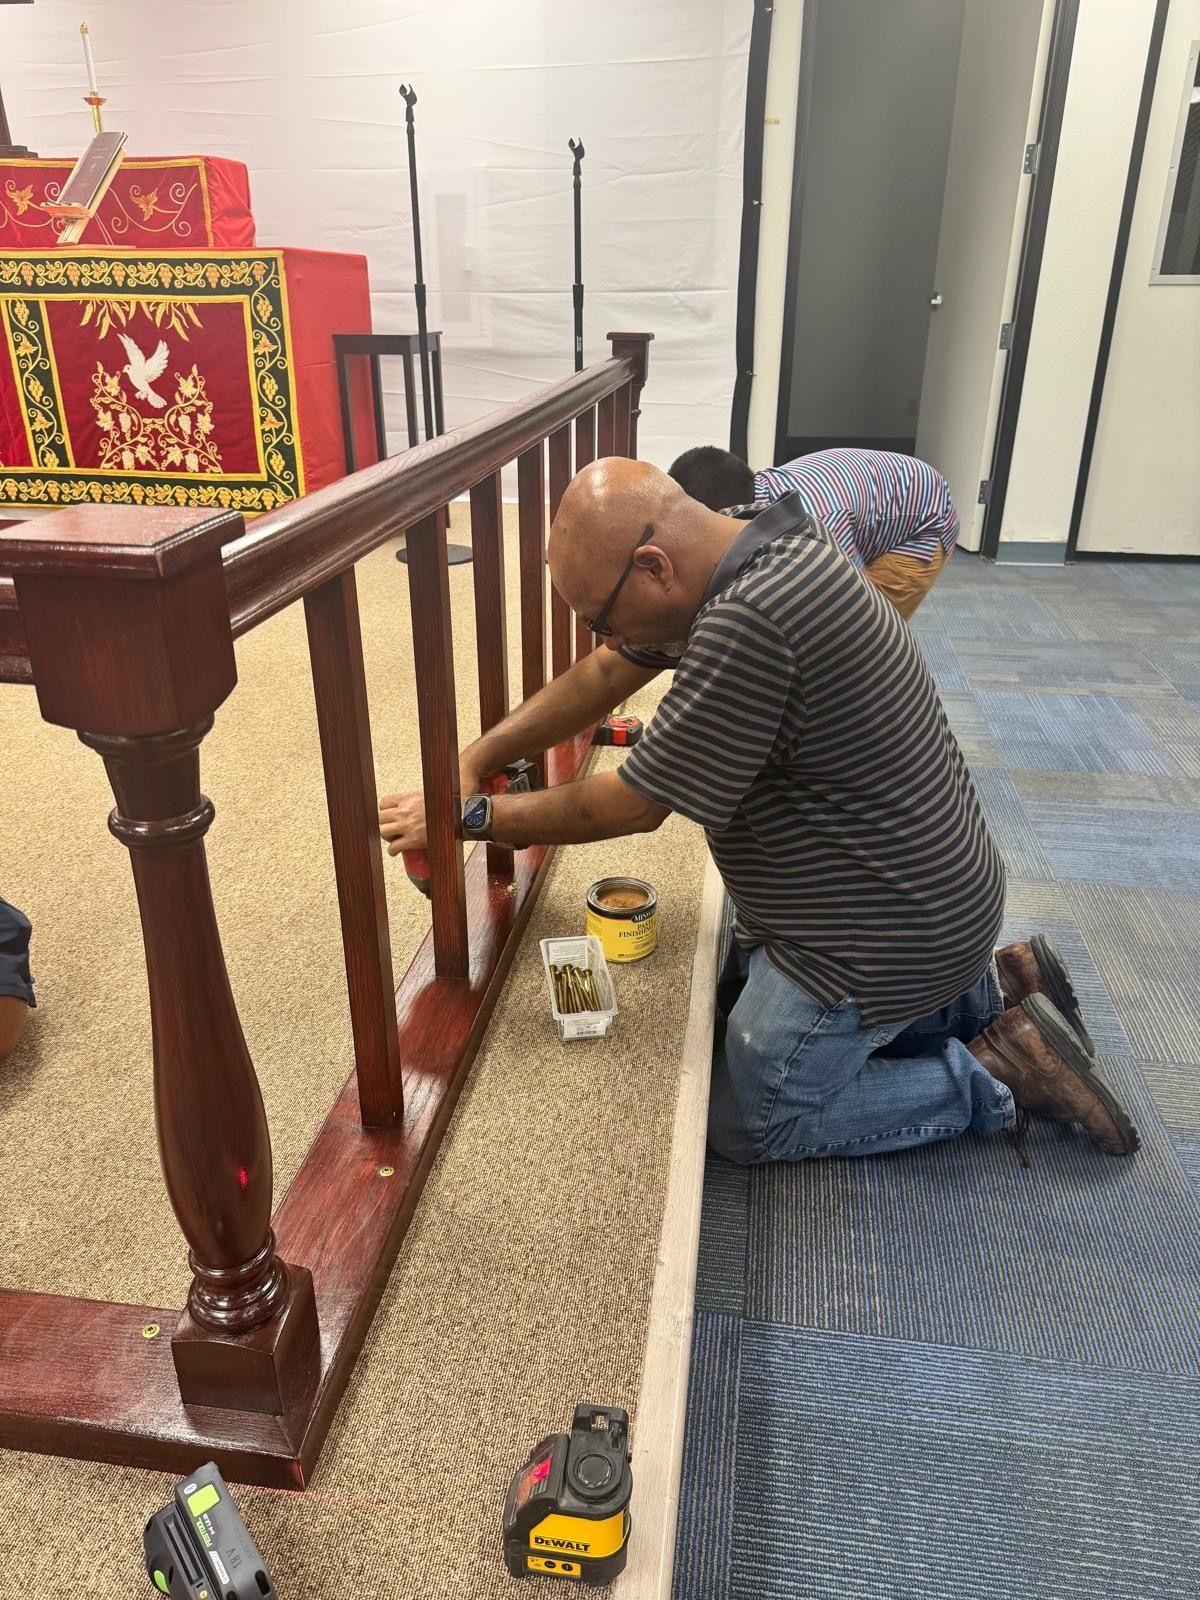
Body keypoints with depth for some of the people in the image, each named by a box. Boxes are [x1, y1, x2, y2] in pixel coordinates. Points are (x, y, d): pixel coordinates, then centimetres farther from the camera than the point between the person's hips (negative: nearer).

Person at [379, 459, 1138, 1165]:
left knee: (749, 1125, 7)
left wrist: (471, 815, -9)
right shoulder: (761, 548, -1)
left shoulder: (749, 621, -33)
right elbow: (603, 677, 7)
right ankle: (985, 992, 21)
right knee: (741, 1004, 26)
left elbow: (634, 806, -22)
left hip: (886, 928, -9)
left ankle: (998, 1072, 8)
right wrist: (473, 760, 2)